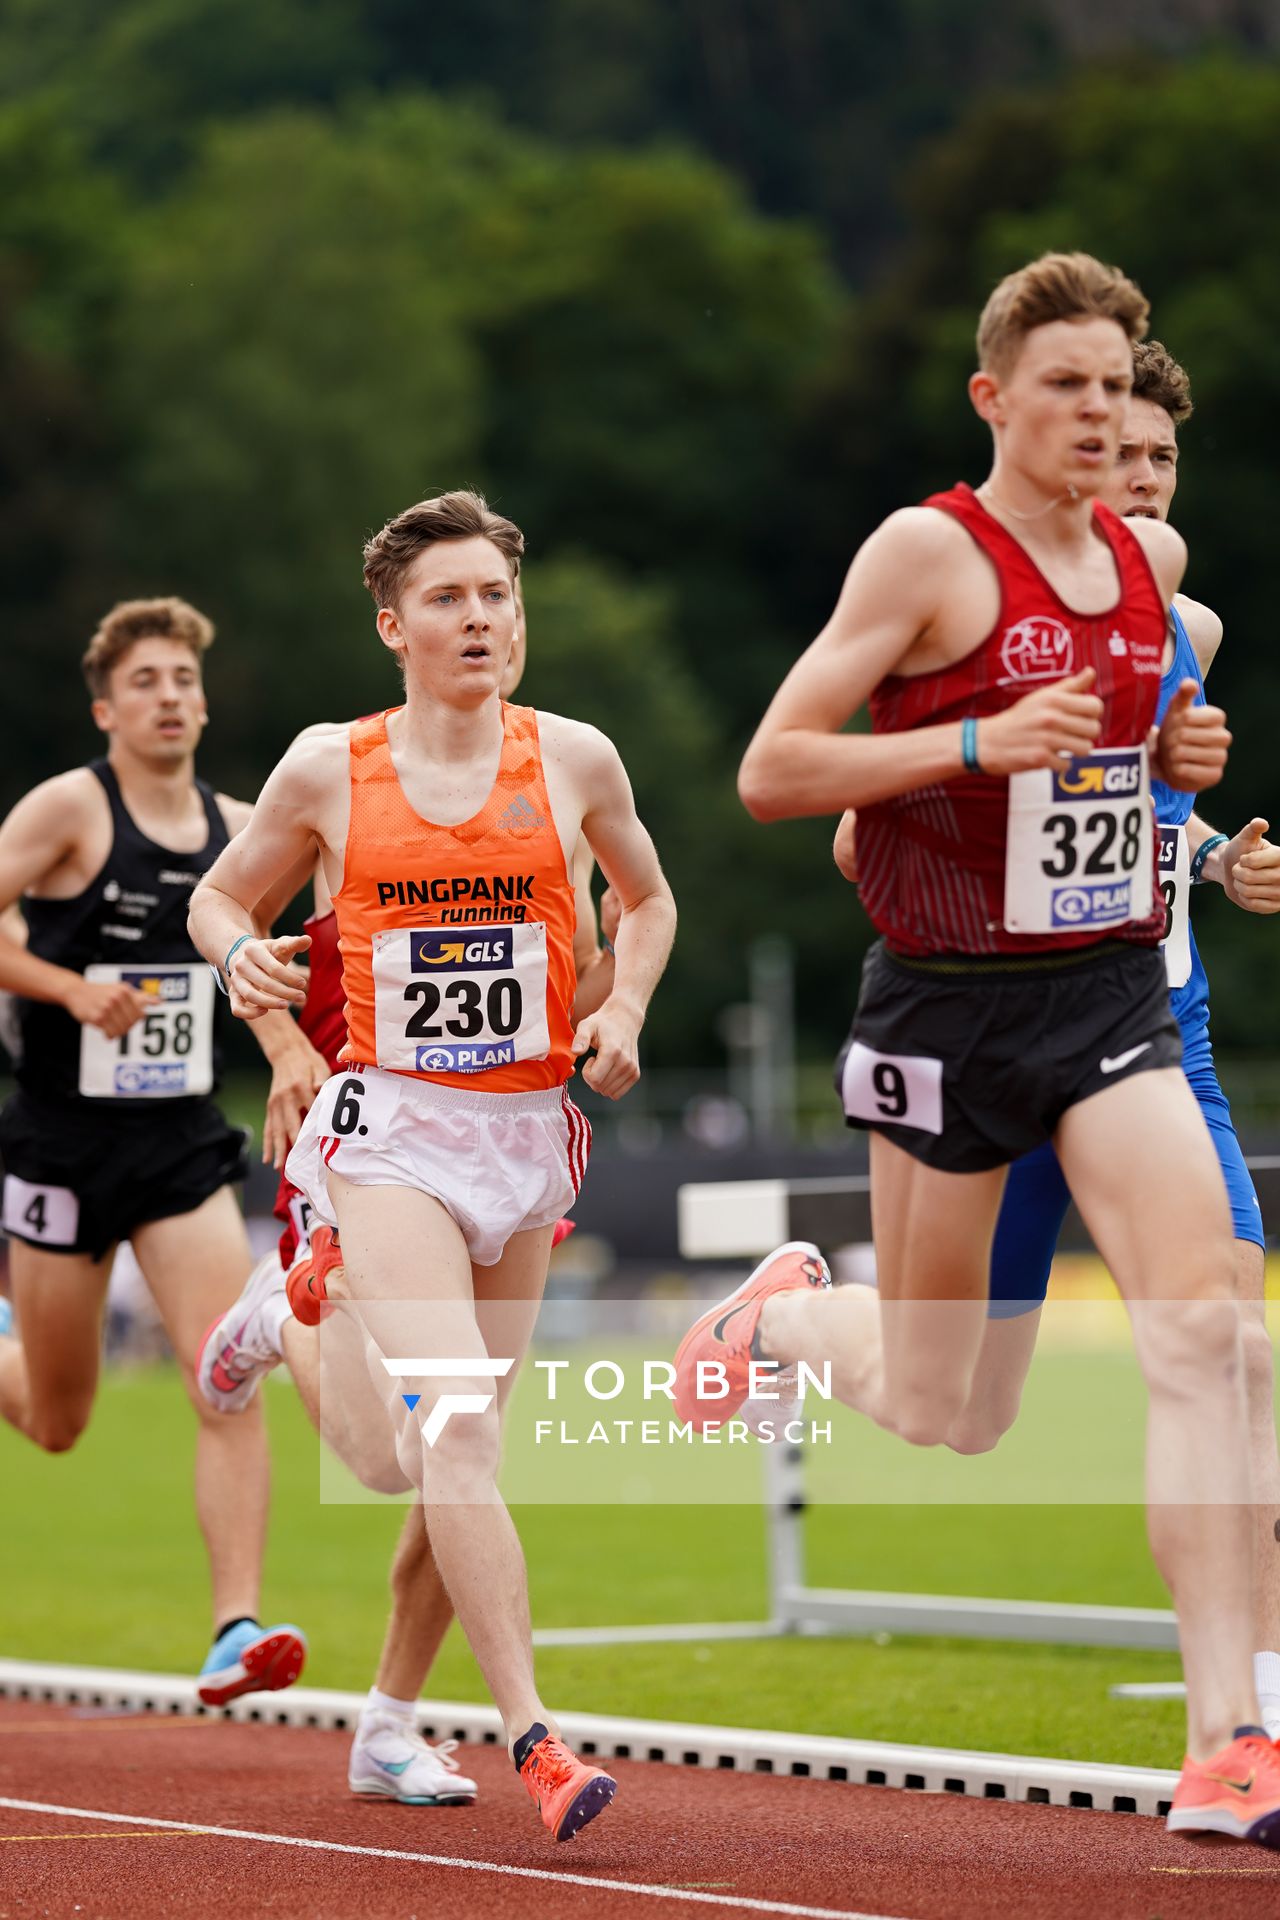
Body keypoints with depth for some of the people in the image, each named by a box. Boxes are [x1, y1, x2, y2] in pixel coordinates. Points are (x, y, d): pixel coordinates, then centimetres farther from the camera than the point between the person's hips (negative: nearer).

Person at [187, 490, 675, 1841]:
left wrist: (625, 1010, 2)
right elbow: (218, 895, 13)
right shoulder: (326, 771, -1)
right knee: (453, 1428, -19)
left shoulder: (574, 759, 3)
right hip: (390, 1129, -3)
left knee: (461, 1434, 9)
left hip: (529, 1125, 3)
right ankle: (532, 1735, -25)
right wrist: (239, 956, -9)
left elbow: (648, 898, 19)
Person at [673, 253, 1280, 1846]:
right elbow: (769, 773, -12)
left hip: (1110, 992, 4)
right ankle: (783, 1314, 43)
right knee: (929, 1407, 6)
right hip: (950, 1004, -4)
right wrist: (981, 740, -23)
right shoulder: (928, 550, -10)